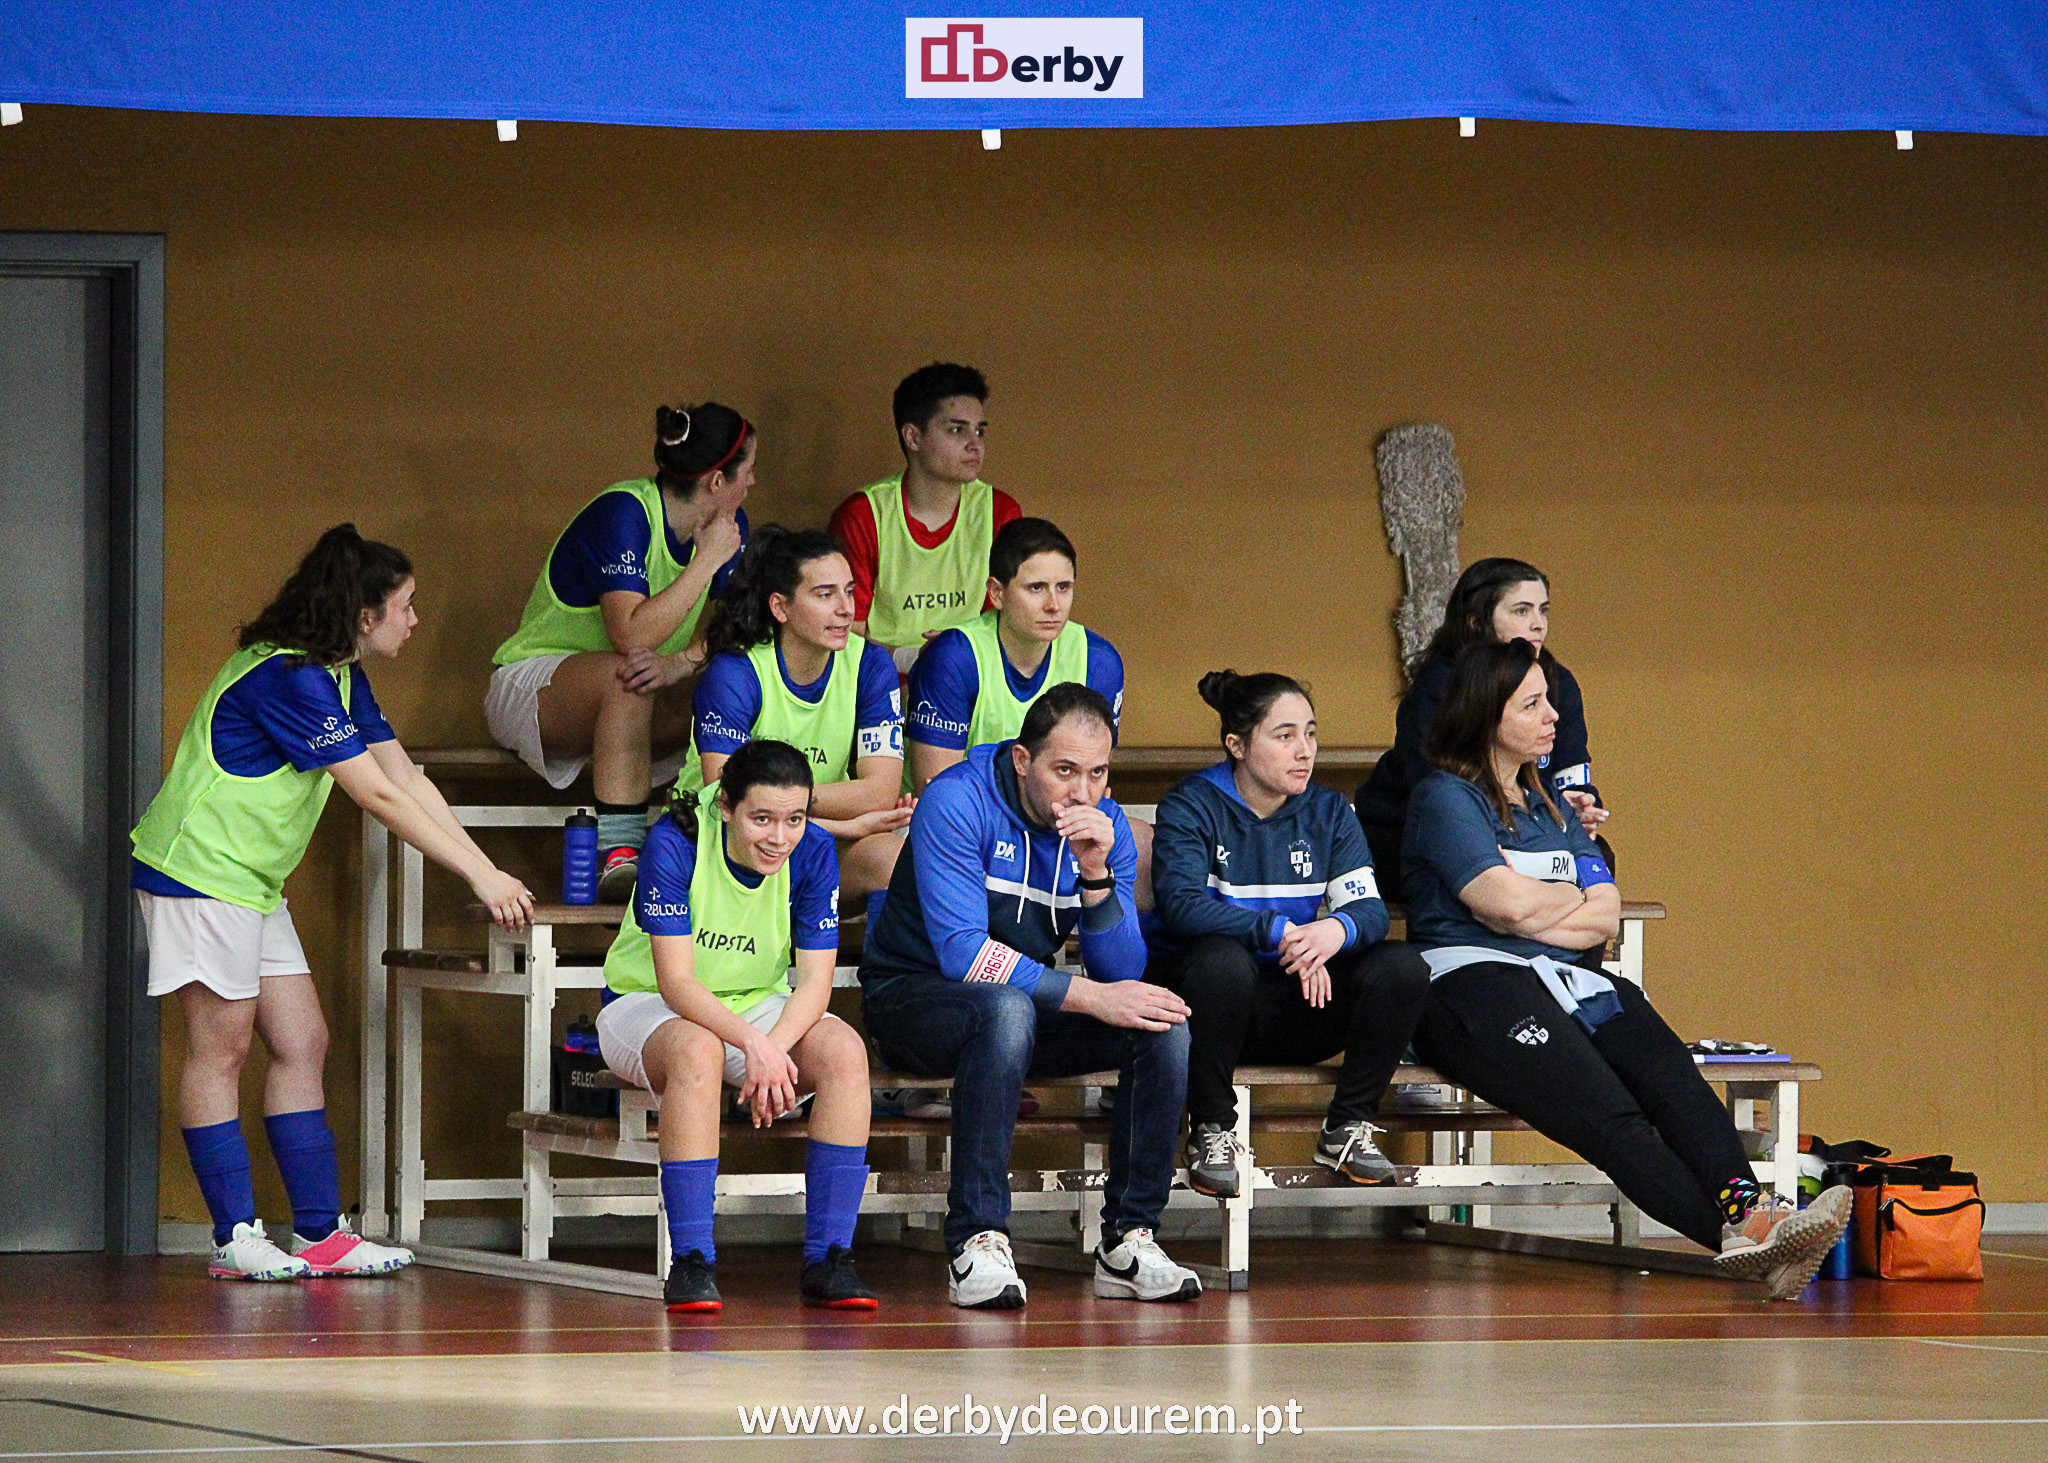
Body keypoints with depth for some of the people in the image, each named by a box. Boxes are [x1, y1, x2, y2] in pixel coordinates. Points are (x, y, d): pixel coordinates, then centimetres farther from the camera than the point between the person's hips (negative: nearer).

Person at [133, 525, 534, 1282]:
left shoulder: (341, 677, 10)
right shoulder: (288, 679, -22)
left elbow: (406, 777, 10)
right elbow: (379, 797, -21)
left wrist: (487, 871, 2)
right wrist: (479, 877, -17)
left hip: (253, 881, 10)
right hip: (199, 871, -10)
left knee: (302, 1044, 6)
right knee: (222, 1046, -6)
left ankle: (319, 1233, 7)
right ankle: (233, 1238, -2)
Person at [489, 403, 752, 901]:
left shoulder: (729, 525, 0)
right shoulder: (623, 515, -24)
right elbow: (632, 634, -35)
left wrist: (680, 663, -31)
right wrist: (708, 561, -28)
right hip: (533, 686, -6)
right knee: (624, 678, -40)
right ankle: (619, 856, -43)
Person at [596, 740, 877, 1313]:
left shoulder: (812, 852, -12)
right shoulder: (675, 842, -23)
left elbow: (815, 980, -12)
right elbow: (676, 981, -27)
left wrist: (775, 1049, -33)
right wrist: (753, 1044, -43)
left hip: (757, 1005, 4)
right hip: (646, 1006, -4)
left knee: (844, 1051, -26)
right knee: (697, 1051, -39)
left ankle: (827, 1260, -23)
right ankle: (690, 1265, -36)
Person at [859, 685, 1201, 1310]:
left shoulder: (1105, 825, -3)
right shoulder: (957, 802, -19)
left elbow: (1122, 975, -9)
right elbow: (964, 954, -27)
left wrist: (1097, 876, -25)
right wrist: (1090, 997, -29)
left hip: (1030, 1003, 6)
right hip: (914, 995, -6)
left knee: (1164, 1024, -18)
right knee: (1006, 1008, -39)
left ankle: (1128, 1240, -16)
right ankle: (977, 1243, -38)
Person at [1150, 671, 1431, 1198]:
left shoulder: (1327, 811, 8)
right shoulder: (1191, 806, -6)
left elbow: (1369, 908, -4)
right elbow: (1182, 904, -22)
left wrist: (1336, 930, -30)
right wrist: (1281, 933, -32)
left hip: (1294, 1005, 4)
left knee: (1402, 967, -19)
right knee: (1221, 959, -39)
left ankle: (1349, 1126, -4)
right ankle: (1211, 1132, -20)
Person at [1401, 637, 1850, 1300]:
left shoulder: (1549, 806, 27)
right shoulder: (1444, 798, 3)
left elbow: (1605, 916, 15)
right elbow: (1510, 904, -10)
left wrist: (1533, 909, -1)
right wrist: (1571, 898, 10)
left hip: (1567, 980, 7)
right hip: (1472, 985, -7)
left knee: (1672, 1078, -27)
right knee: (1609, 1115, -31)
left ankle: (1750, 1214, -51)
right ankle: (1737, 1239, -49)